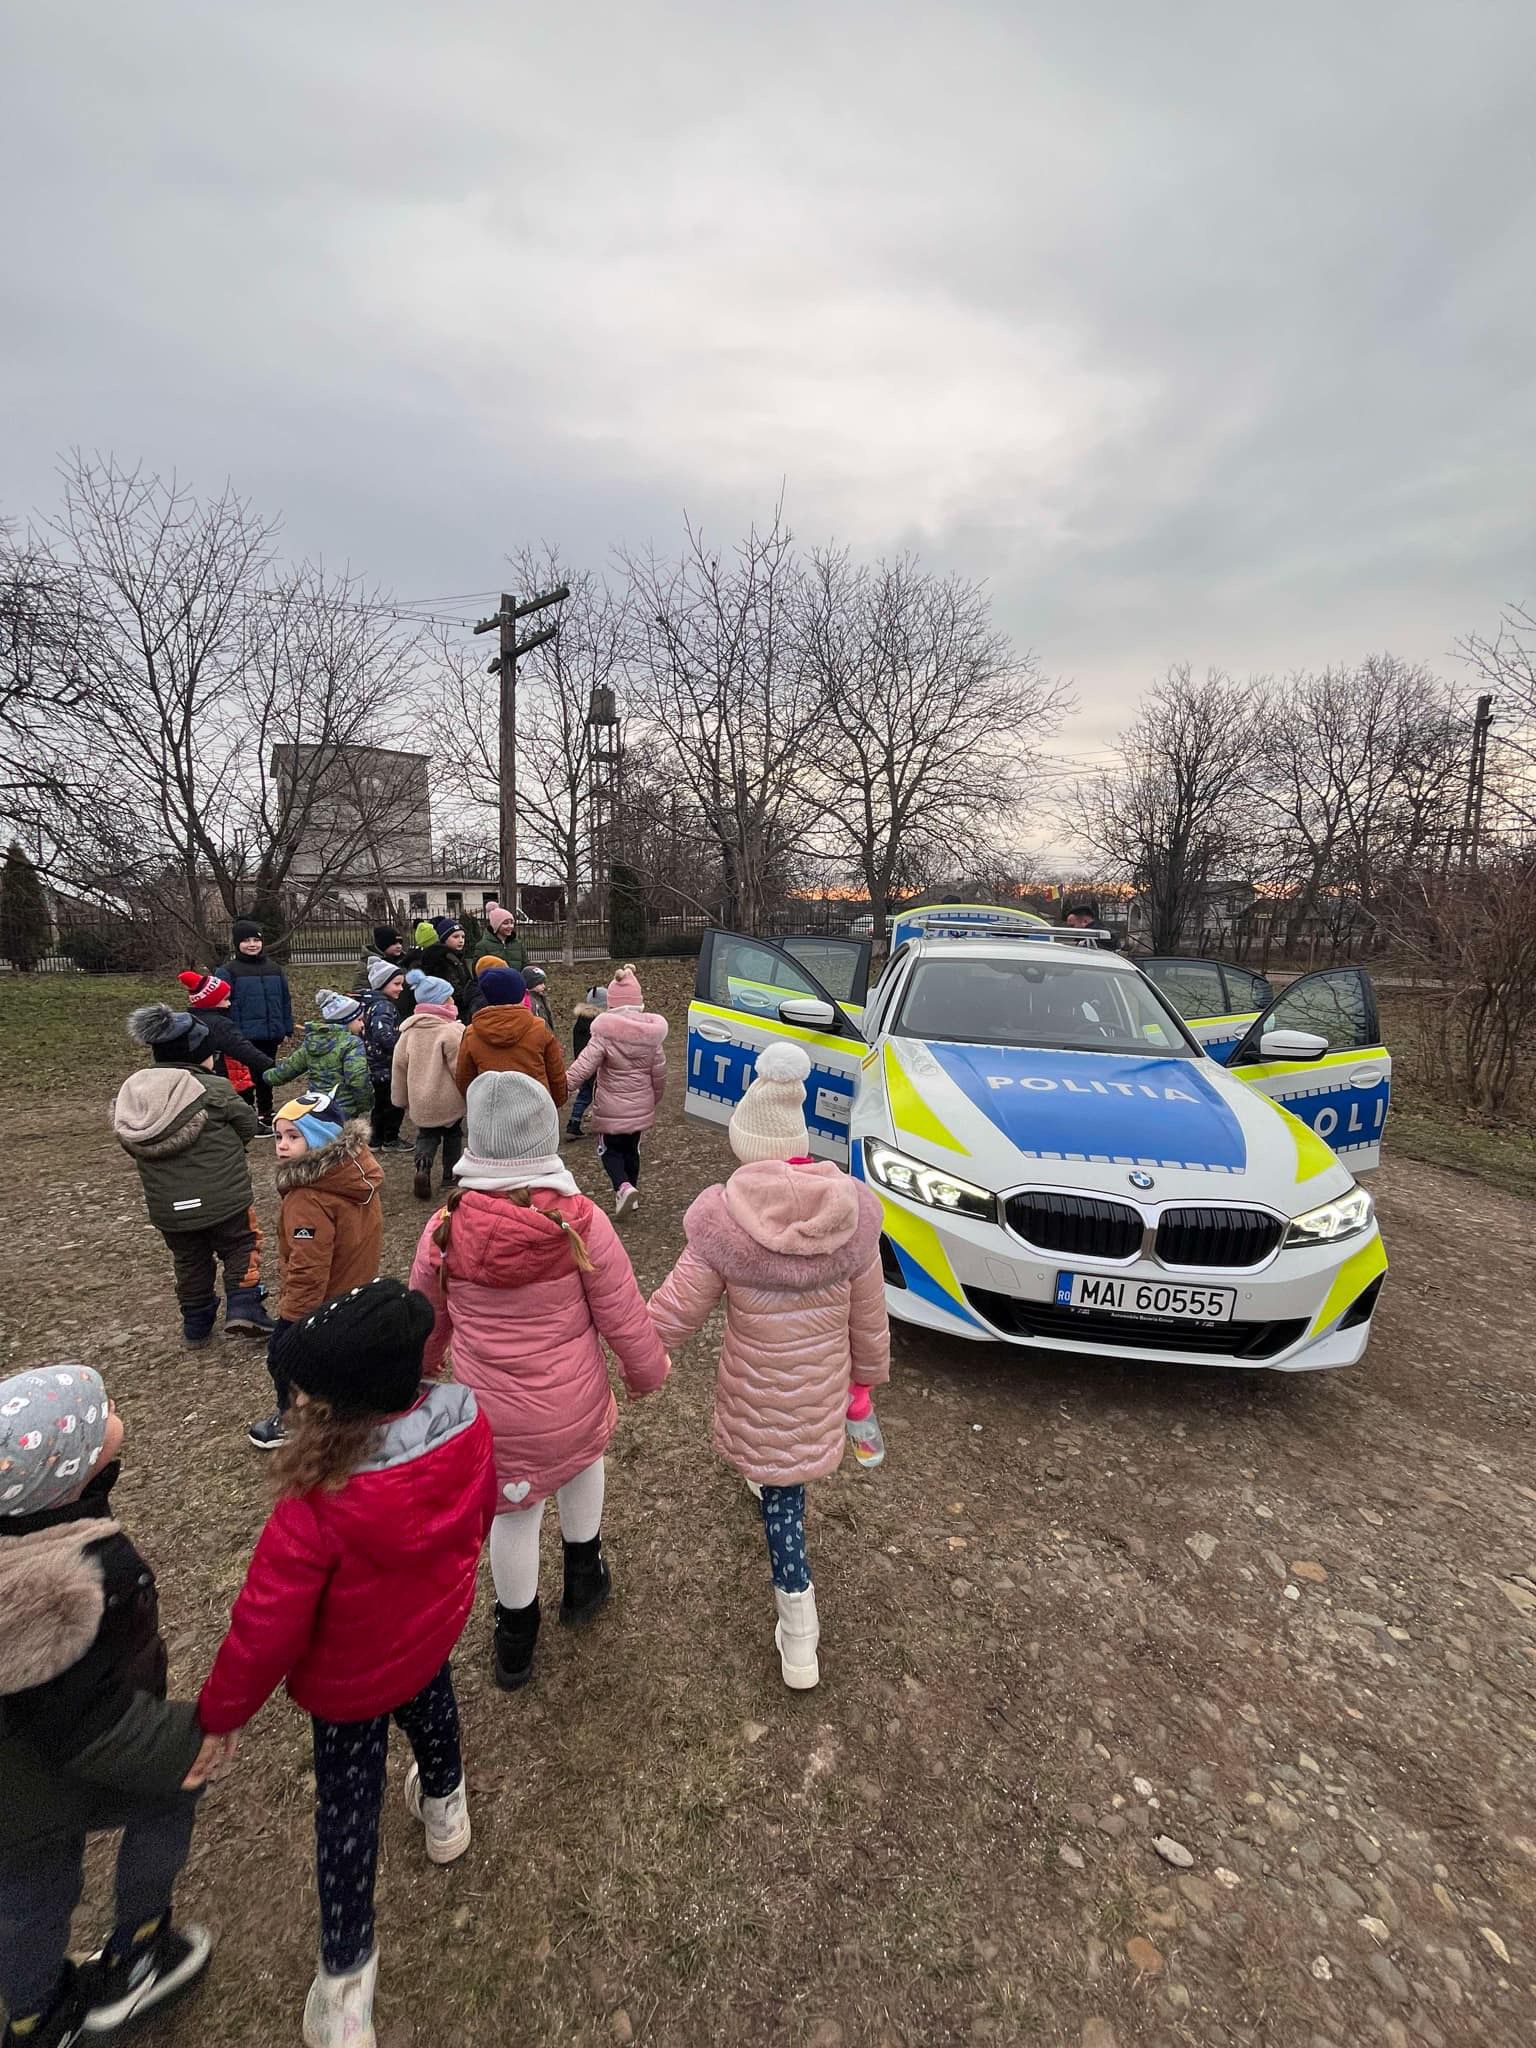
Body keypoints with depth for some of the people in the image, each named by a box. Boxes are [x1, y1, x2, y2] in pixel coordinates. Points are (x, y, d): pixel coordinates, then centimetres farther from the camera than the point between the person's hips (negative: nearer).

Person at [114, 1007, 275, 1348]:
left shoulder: (130, 1095, -1)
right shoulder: (213, 1089, -17)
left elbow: (132, 1147, 6)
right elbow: (247, 1124, -4)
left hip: (167, 1207, 5)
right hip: (224, 1199, -5)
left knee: (189, 1261, 23)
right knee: (240, 1248, 17)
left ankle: (196, 1325, 35)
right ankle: (243, 1309, 4)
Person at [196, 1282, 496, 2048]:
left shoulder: (319, 1506, -42)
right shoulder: (467, 1426, -28)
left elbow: (267, 1625, -27)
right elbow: (480, 1512, -6)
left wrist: (222, 1711, -5)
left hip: (350, 1679, -5)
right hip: (434, 1630, 5)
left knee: (347, 1804, 21)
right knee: (428, 1698, 36)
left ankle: (347, 1972, 41)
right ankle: (443, 1805, 65)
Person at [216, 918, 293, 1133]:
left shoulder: (275, 969, 8)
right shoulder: (228, 971, -6)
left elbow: (285, 1001, 13)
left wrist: (287, 1029, 11)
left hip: (270, 1035, 4)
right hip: (244, 1037, -4)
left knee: (266, 1075, 15)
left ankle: (266, 1114, 29)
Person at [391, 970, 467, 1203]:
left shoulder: (409, 1030, 1)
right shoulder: (451, 1030, -18)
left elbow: (400, 1065, 5)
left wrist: (401, 1098, 15)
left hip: (421, 1099, 4)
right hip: (449, 1099, -4)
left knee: (426, 1135, 17)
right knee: (453, 1133, 19)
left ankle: (423, 1167, -10)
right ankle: (450, 1175, 25)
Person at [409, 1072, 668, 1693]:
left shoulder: (446, 1228, -15)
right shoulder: (581, 1222, -21)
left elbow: (426, 1317, 4)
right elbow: (624, 1319, -12)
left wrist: (423, 1361, 26)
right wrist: (647, 1372, 8)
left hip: (491, 1417, 1)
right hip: (576, 1404, -1)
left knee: (515, 1511, 24)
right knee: (584, 1452, 31)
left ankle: (516, 1637, 44)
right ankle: (583, 1576, 47)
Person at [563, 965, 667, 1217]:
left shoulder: (605, 1033, -16)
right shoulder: (652, 1033, -3)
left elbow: (584, 1066, -22)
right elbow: (659, 1072, 4)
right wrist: (656, 1099, 18)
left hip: (611, 1107, -4)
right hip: (641, 1106, 4)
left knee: (609, 1149, 12)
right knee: (632, 1149, 20)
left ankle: (624, 1187, -10)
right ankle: (630, 1191, 30)